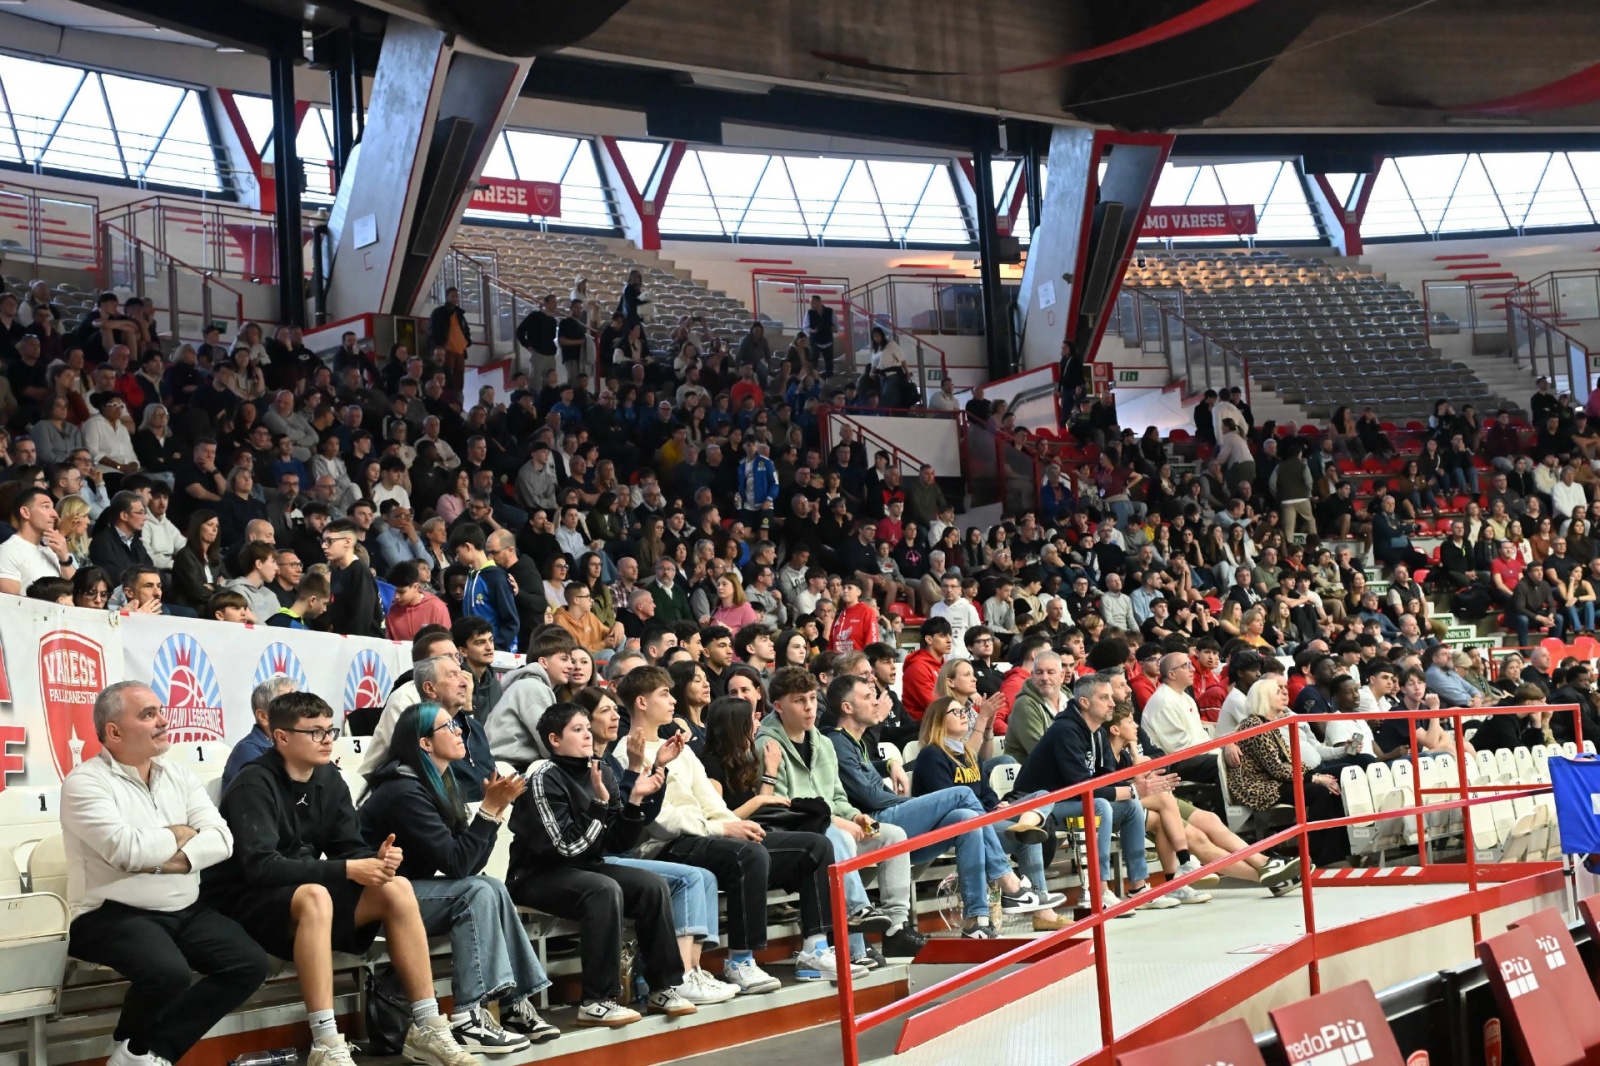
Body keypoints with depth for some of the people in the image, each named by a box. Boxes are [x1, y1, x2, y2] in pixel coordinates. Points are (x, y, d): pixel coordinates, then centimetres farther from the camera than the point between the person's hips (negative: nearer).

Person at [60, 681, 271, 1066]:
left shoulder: (177, 774, 11)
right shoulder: (85, 782, -8)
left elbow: (222, 839, 0)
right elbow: (125, 850, -23)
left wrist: (178, 860, -18)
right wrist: (179, 835, -5)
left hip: (186, 911, 7)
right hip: (114, 914, -7)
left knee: (252, 964, -11)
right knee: (169, 972, -33)